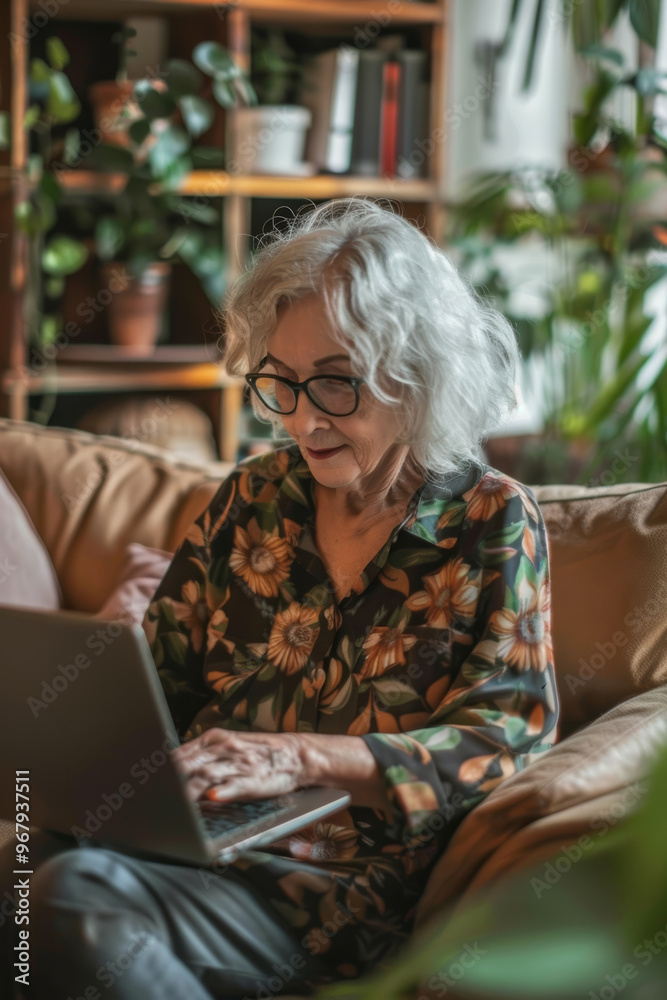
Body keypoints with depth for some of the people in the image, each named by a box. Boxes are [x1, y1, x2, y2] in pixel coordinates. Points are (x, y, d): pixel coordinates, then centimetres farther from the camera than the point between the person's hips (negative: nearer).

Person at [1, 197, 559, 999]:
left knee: (73, 895, -30)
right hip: (199, 839, 5)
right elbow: (161, 677, 17)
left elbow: (509, 736, -6)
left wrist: (304, 758, -21)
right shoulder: (255, 496, 15)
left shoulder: (493, 520, 3)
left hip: (348, 883, -4)